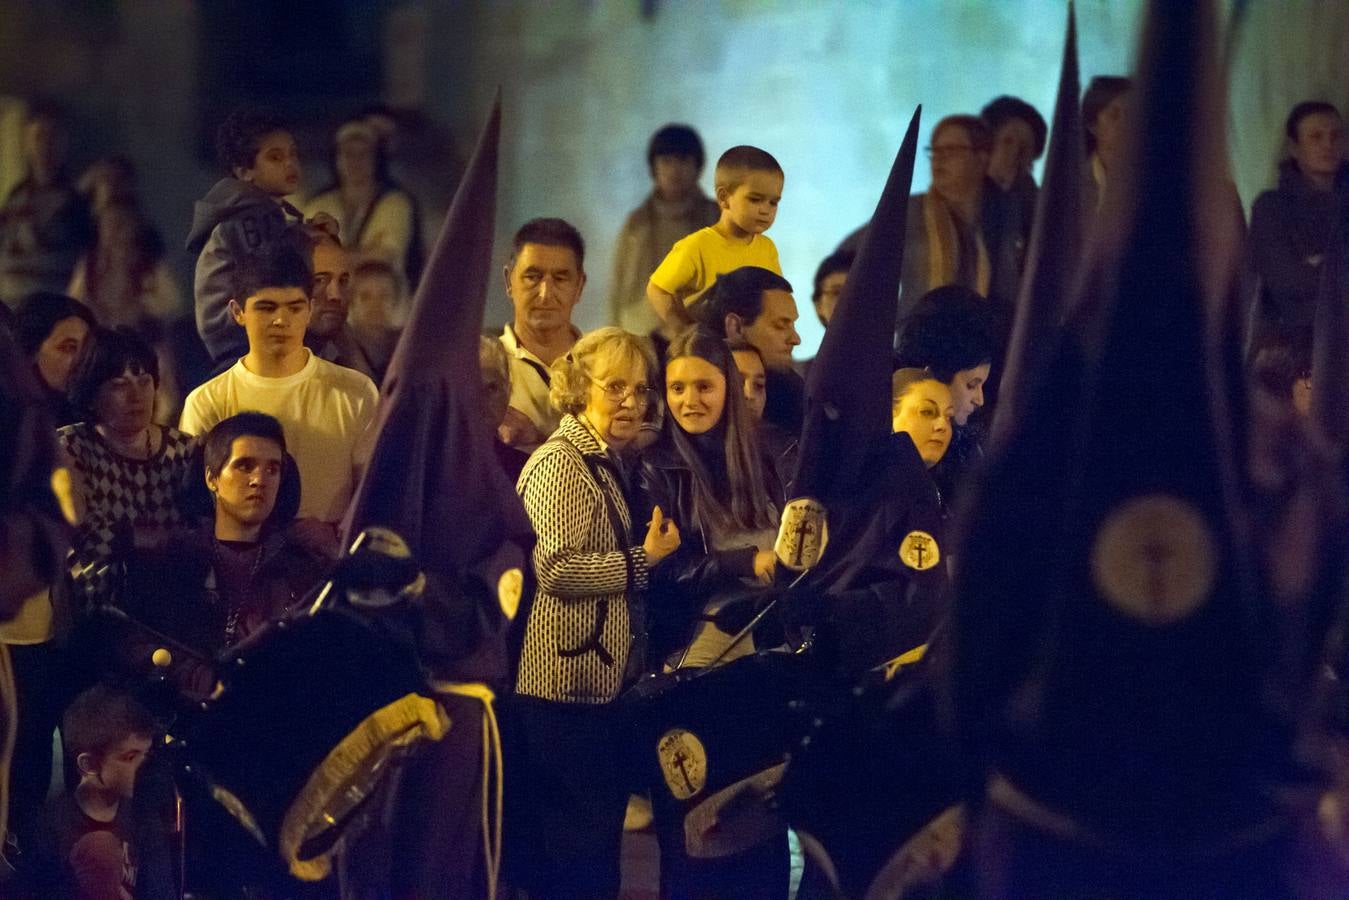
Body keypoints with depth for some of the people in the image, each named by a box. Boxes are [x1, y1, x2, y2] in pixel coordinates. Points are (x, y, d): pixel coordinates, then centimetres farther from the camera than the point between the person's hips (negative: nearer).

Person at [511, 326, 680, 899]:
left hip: (599, 681, 10)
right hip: (564, 684, -10)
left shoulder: (605, 464, 19)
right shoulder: (560, 464, -13)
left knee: (598, 836, 12)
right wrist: (643, 560, -16)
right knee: (573, 846, -9)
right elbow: (557, 569, -25)